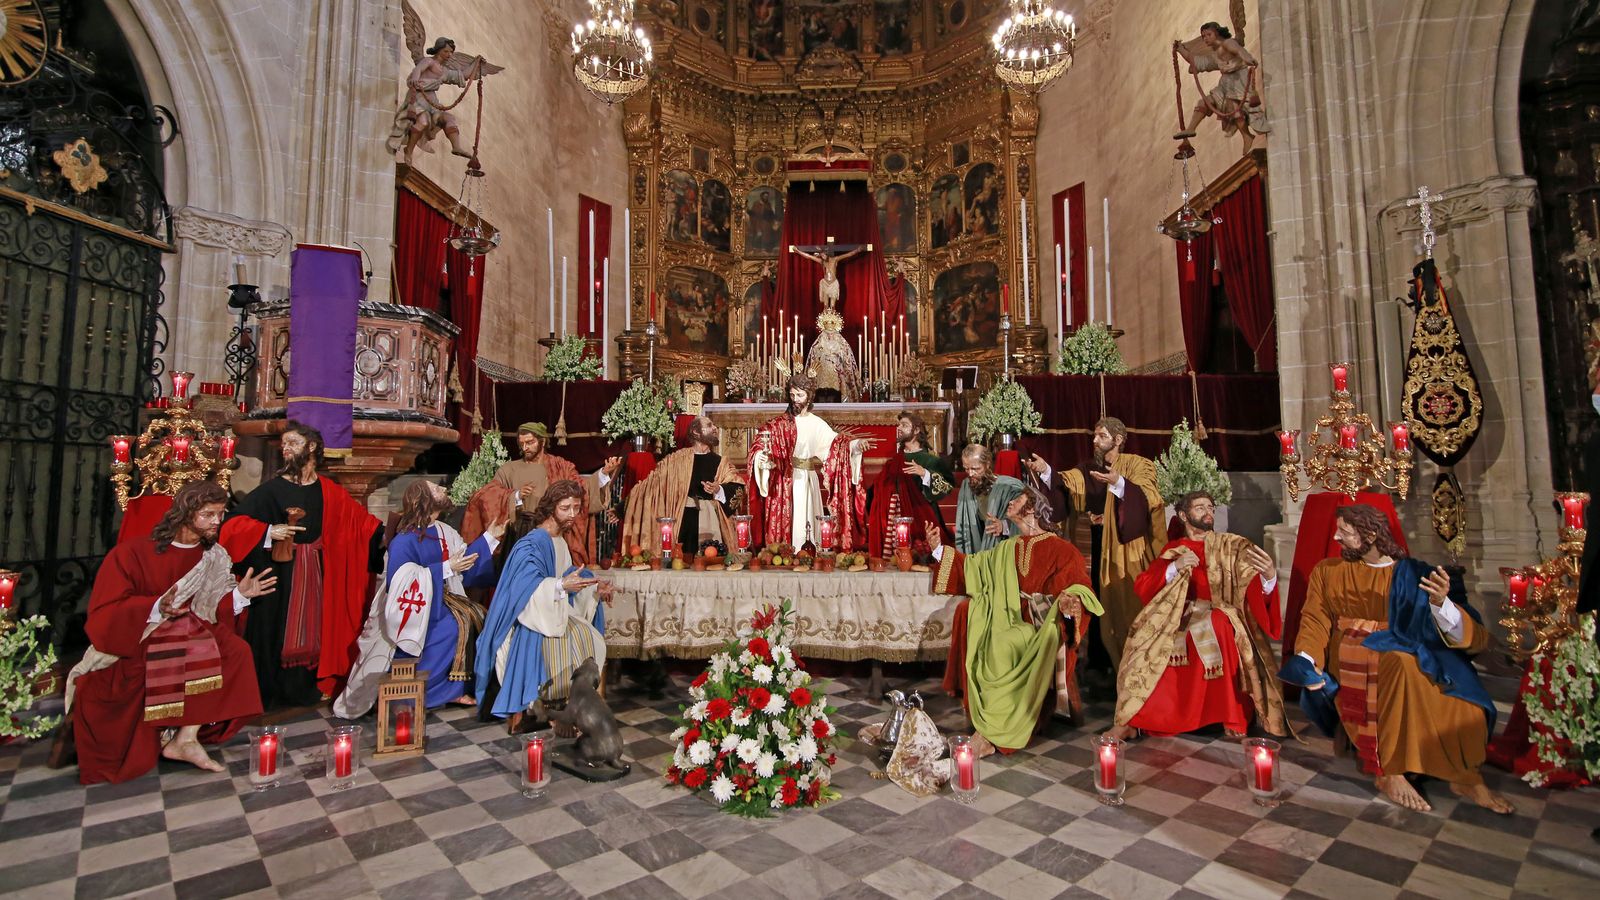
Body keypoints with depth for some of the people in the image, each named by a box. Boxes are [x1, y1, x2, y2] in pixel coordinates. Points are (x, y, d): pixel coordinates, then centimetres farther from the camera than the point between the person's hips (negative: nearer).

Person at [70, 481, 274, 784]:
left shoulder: (213, 556, 3)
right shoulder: (133, 552, -11)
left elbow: (214, 611, 7)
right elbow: (104, 612, -16)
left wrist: (239, 594, -13)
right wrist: (157, 606, -32)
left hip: (188, 632, 5)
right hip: (131, 639, -5)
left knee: (235, 650, -22)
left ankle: (186, 736, -20)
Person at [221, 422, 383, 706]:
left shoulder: (330, 493, 3)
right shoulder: (271, 489, -5)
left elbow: (362, 521, 1)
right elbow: (233, 523, -9)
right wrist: (267, 531, -23)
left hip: (316, 575, 3)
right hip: (279, 574, -2)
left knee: (313, 627, 10)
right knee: (277, 630, 3)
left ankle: (309, 687, 23)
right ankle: (273, 692, 16)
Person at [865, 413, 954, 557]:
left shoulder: (930, 459, -1)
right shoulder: (896, 460, 13)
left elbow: (948, 485, -13)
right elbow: (882, 489, 21)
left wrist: (924, 474, -20)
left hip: (920, 518, -4)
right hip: (895, 519, 4)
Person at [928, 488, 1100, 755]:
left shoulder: (1061, 549, 0)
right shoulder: (1006, 549, 19)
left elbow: (1078, 587, -10)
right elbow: (972, 566, 23)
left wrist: (1070, 602, -32)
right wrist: (939, 548, 17)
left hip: (1042, 627, -5)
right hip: (1009, 624, 5)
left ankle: (992, 733, -26)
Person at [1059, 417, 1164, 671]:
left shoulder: (1138, 465, 0)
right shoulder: (1087, 468, 10)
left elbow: (1148, 497, -17)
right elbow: (1065, 484, -8)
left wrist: (1118, 482, -32)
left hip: (1130, 548, -3)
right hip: (1099, 548, 3)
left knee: (1134, 608, -1)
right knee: (1105, 607, 5)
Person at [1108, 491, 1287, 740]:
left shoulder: (1232, 546, 6)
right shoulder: (1172, 549, 11)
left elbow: (1256, 588, -10)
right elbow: (1142, 587, 0)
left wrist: (1269, 577, -33)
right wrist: (1175, 567, -14)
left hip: (1222, 619, -1)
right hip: (1181, 619, 2)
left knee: (1216, 624, -35)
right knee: (1146, 644, -26)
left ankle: (1233, 717, -24)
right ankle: (1133, 720, -15)